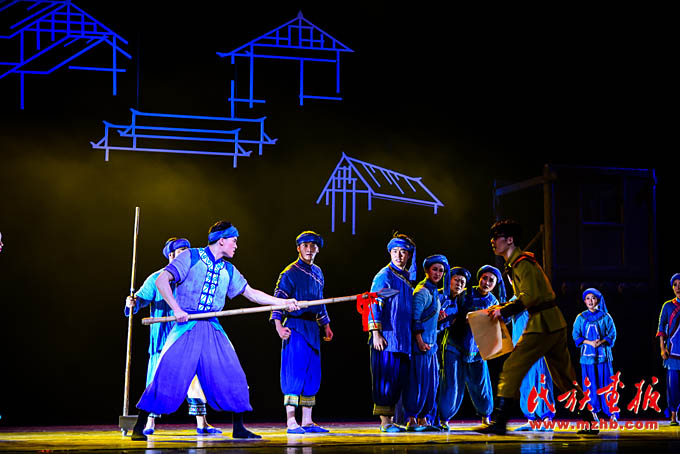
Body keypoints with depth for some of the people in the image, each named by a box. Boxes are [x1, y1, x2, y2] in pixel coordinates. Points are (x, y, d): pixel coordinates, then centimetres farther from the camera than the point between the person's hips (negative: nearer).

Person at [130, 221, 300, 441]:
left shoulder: (228, 270, 14)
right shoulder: (190, 257, -3)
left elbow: (251, 293, 21)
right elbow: (162, 280, -10)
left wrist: (283, 302, 17)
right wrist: (176, 309, -18)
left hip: (213, 329, 6)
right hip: (186, 327, -5)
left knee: (232, 376, -1)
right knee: (168, 376, -10)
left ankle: (239, 428, 11)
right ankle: (139, 427, 0)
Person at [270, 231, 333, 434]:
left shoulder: (318, 273, 16)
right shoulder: (290, 272, -6)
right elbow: (278, 299, -11)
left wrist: (325, 324, 24)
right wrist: (278, 325, -22)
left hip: (313, 328, 8)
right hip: (295, 327, -8)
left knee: (313, 375, 8)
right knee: (295, 373, -10)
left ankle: (307, 421, 13)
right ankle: (291, 422, -9)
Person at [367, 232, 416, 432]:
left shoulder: (408, 277, 16)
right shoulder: (384, 276, -6)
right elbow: (374, 305, -10)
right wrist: (376, 333, -16)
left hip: (404, 339, 7)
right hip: (387, 338, -7)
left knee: (398, 379, 8)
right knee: (385, 378, -5)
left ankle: (390, 419, 14)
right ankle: (385, 421, -2)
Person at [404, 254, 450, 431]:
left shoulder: (434, 291, 17)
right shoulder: (422, 291, -12)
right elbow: (415, 318, -18)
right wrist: (420, 342, -21)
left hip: (431, 344, 10)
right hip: (420, 343, -10)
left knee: (431, 382, 9)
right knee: (418, 381, -8)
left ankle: (423, 419, 14)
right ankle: (411, 420, -4)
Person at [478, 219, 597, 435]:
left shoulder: (522, 263, -12)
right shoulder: (515, 263, 18)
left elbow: (530, 297, -22)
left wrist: (504, 311, -14)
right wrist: (501, 308, 14)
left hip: (543, 325, -10)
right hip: (555, 325, 10)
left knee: (512, 368, -10)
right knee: (564, 376, 14)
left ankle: (498, 422, -12)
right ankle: (590, 420, 16)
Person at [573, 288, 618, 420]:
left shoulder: (605, 317, 3)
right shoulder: (581, 318, 6)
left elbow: (612, 335, 2)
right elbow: (576, 335, 3)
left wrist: (601, 342, -15)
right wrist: (589, 342, -12)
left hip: (603, 354, -1)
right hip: (587, 355, 1)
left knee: (606, 383, -2)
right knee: (590, 385, 0)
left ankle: (611, 412, 3)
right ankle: (593, 410, 7)